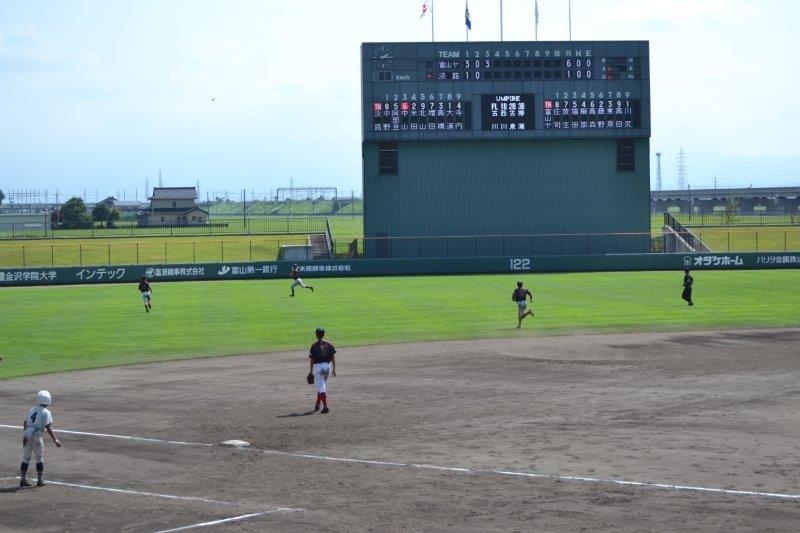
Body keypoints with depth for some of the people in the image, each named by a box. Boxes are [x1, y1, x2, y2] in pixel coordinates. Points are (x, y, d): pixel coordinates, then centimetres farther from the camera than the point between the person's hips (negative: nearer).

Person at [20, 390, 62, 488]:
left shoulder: (32, 409, 13)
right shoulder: (46, 412, -4)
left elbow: (25, 423, 13)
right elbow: (48, 428, -11)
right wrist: (55, 440, -8)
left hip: (26, 433, 5)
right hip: (36, 435, -5)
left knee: (26, 458, 11)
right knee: (40, 459, 8)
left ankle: (23, 480, 12)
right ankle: (40, 481, 11)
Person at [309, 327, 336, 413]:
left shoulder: (314, 346, -7)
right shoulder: (329, 344, 3)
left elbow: (311, 359, -5)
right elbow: (333, 357, 2)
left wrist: (311, 372, 1)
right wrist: (334, 369, 8)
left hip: (318, 366, -5)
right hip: (327, 365, 5)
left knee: (321, 387, -5)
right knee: (321, 385, 22)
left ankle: (325, 406, -16)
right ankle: (317, 404, 32)